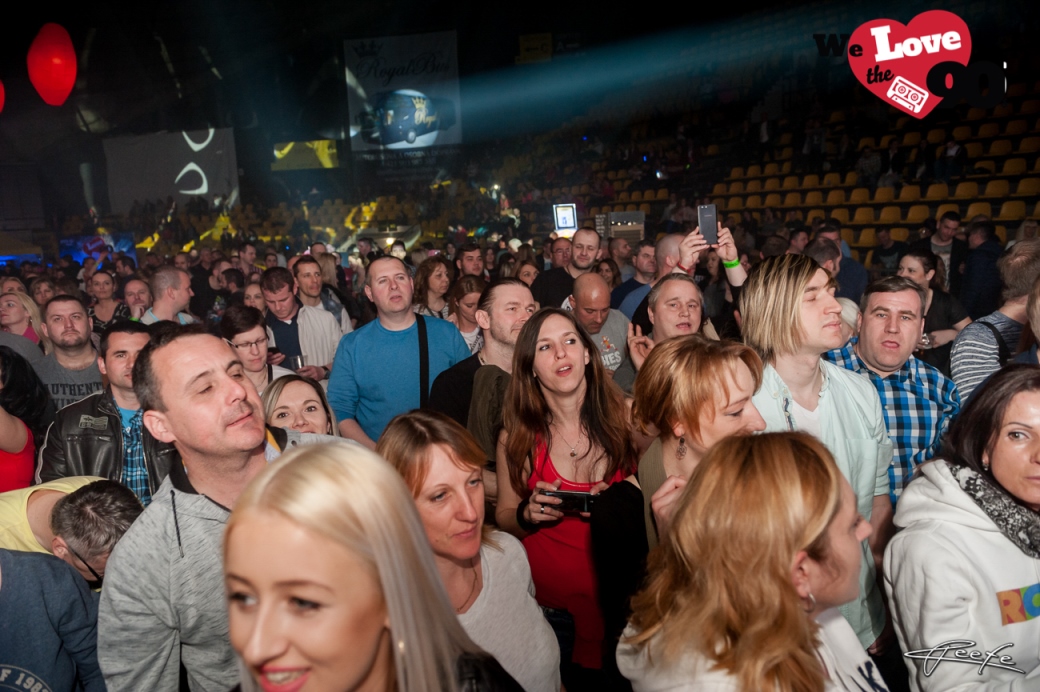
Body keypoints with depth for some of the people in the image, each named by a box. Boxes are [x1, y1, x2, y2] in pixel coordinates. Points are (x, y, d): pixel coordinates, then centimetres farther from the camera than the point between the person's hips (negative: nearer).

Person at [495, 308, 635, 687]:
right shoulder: (516, 438, -8)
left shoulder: (625, 417, -10)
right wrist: (527, 515, -15)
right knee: (572, 678, 16)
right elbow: (504, 517, 5)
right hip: (549, 599, 0)